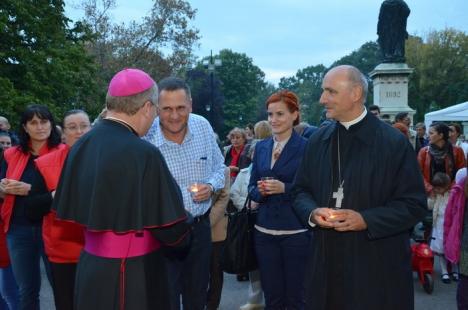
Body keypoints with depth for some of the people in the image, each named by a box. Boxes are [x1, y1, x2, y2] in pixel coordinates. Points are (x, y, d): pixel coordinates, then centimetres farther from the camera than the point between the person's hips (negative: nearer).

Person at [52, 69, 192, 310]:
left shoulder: (80, 146, -1)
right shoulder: (144, 153, -22)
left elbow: (67, 207, 10)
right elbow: (171, 230, -18)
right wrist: (183, 237, 4)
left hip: (89, 264, 7)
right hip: (134, 273, -7)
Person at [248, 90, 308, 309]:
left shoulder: (306, 148, -8)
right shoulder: (260, 147, 9)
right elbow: (251, 188, 12)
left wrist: (284, 188, -22)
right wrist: (260, 190, -10)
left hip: (296, 233, -5)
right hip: (264, 232, 5)